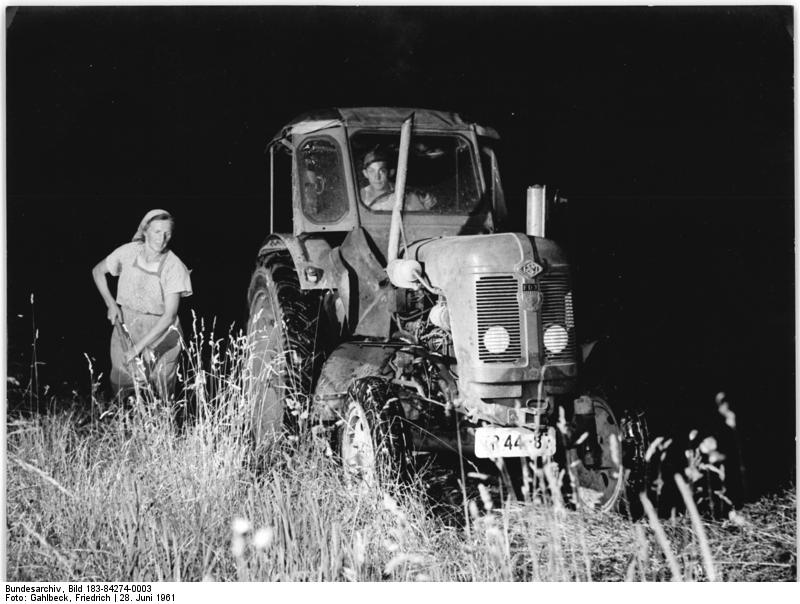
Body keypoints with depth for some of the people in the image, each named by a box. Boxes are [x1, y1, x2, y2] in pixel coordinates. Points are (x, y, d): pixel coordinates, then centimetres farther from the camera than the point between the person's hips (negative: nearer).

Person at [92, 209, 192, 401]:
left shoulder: (174, 267, -17)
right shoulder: (128, 252, -9)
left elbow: (169, 315, -20)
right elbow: (98, 271, 10)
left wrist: (139, 346, -24)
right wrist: (111, 304, -2)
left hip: (161, 333, -3)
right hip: (126, 326, 3)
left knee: (160, 398, -4)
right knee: (121, 389, 7)